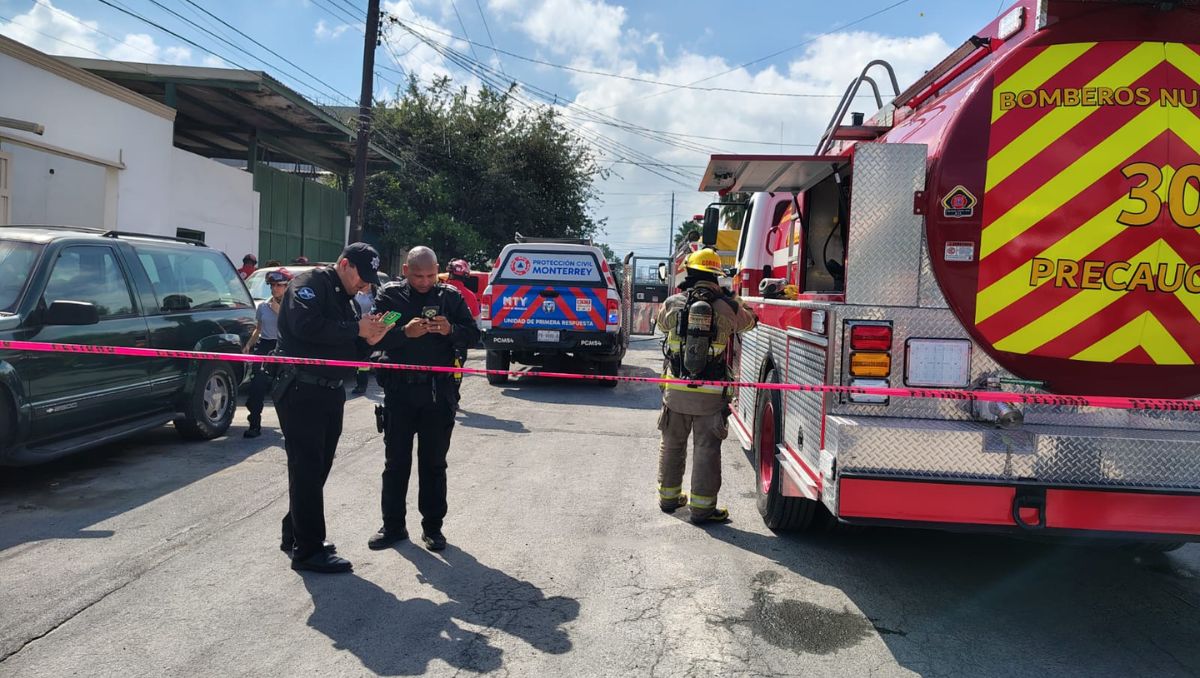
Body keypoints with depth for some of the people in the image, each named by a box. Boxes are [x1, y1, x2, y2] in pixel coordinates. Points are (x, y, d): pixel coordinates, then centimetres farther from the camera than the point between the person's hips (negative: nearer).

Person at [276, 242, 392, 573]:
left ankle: (295, 535, 28)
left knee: (317, 468, 14)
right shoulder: (311, 283, -7)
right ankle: (308, 550, 0)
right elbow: (305, 325, -25)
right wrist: (356, 328, -19)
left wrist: (369, 340, -1)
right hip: (301, 392, -9)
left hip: (329, 393, 9)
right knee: (307, 469, -6)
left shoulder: (345, 299, 19)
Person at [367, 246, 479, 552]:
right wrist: (405, 332, -24)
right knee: (396, 461, 9)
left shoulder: (450, 296, 3)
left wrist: (450, 330, -18)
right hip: (400, 391, 0)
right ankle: (393, 525, 21)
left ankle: (433, 526, 19)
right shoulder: (389, 295, 1)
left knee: (434, 463, 9)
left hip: (439, 392, 0)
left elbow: (473, 334, 1)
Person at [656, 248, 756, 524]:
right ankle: (702, 507, 9)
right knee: (706, 450, 5)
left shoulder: (673, 303, -3)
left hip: (676, 390, 2)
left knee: (672, 445, 17)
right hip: (710, 395, -2)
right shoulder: (728, 307, -7)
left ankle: (669, 496, 31)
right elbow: (748, 321, 14)